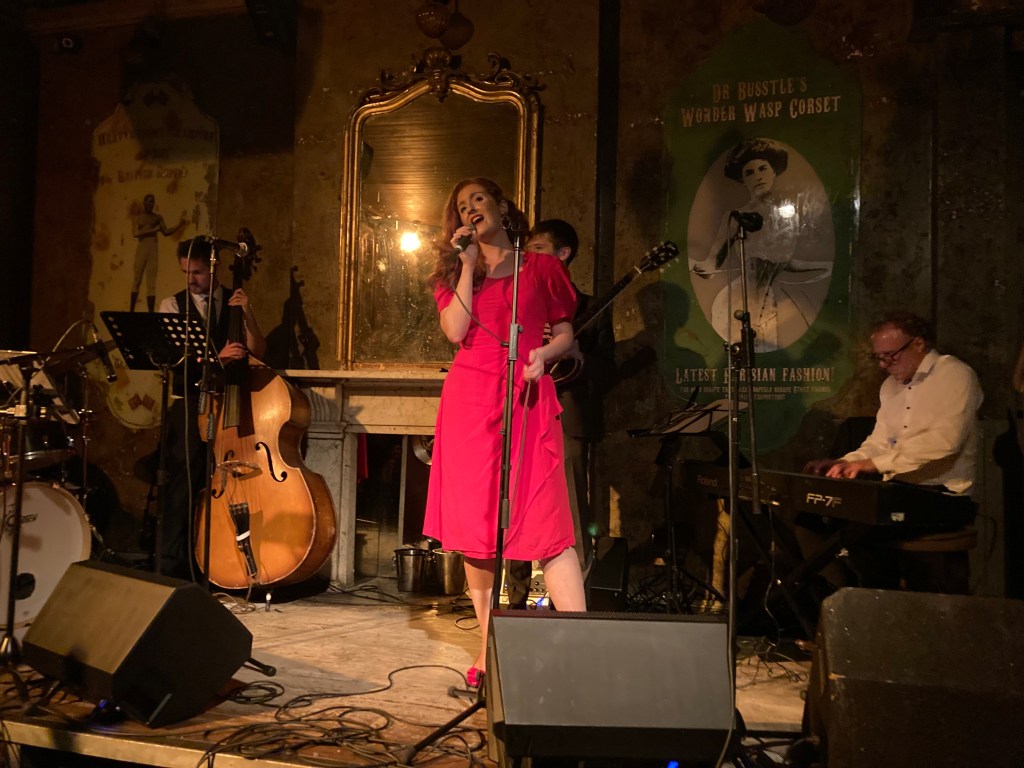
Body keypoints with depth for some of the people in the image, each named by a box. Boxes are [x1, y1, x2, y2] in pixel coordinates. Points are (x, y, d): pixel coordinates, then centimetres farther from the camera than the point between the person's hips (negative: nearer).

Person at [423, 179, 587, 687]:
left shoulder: (543, 268, 13)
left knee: (547, 521, -11)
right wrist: (469, 266, -1)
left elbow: (565, 334, 13)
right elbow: (455, 331, -1)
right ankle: (488, 646, 11)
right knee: (476, 525, 1)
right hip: (470, 400, 2)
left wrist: (544, 353, -8)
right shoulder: (454, 272, 17)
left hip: (527, 398, -2)